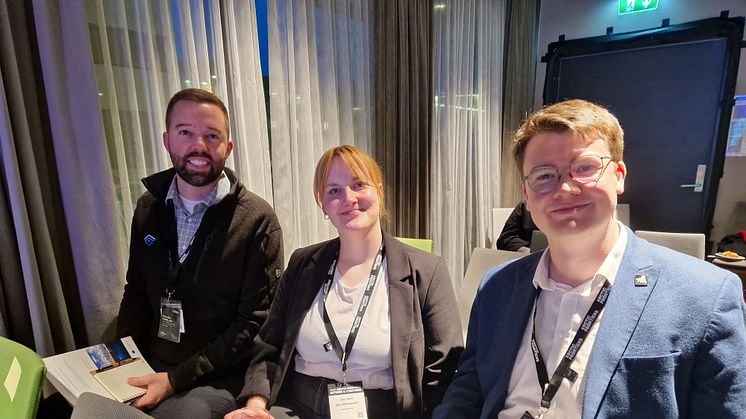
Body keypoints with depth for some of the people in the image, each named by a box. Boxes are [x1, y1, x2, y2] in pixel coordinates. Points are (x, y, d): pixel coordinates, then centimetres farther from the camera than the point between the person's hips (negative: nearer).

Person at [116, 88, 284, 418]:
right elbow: (137, 293, 12)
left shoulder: (258, 220, -16)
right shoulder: (149, 208, 2)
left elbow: (255, 323, -15)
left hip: (219, 379, -4)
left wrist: (176, 379, -16)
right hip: (150, 370, 5)